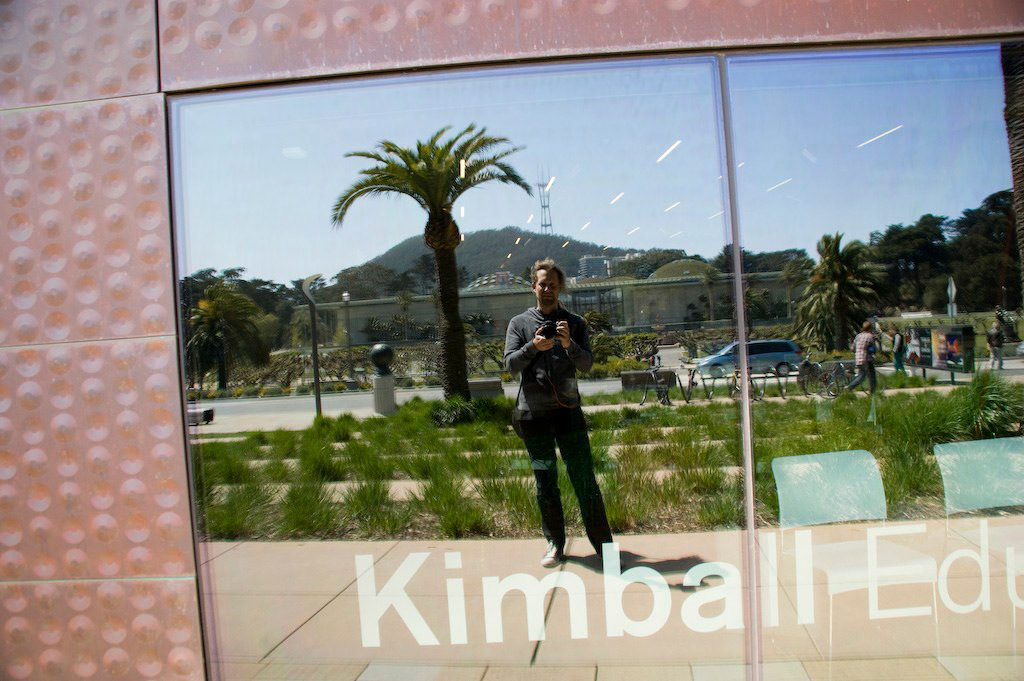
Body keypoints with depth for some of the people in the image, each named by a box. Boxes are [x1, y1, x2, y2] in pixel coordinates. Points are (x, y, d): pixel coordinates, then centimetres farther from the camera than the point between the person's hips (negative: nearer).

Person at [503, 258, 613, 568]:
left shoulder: (575, 323, 8)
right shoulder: (519, 323, 7)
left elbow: (587, 363, -2)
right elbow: (510, 364, -3)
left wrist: (569, 344, -21)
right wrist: (534, 347, -21)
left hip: (568, 411, 0)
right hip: (533, 414, 0)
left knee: (585, 479, 0)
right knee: (545, 483, 8)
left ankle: (603, 543, 9)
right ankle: (555, 543, 20)